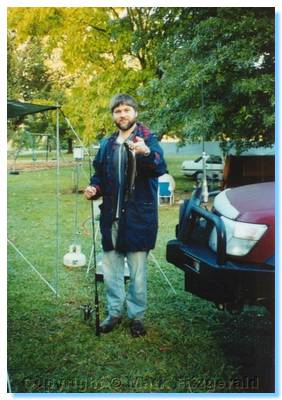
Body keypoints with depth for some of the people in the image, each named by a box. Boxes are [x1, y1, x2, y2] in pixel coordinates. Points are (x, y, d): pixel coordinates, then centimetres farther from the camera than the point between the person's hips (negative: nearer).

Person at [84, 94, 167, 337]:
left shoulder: (148, 140, -5)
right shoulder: (107, 144, 10)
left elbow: (160, 168, -23)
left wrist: (147, 153, -43)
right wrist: (94, 188, -2)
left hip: (138, 218, -5)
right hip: (111, 218, 5)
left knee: (138, 273, 6)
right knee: (111, 270, 14)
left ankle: (137, 315, 23)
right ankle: (115, 312, 31)